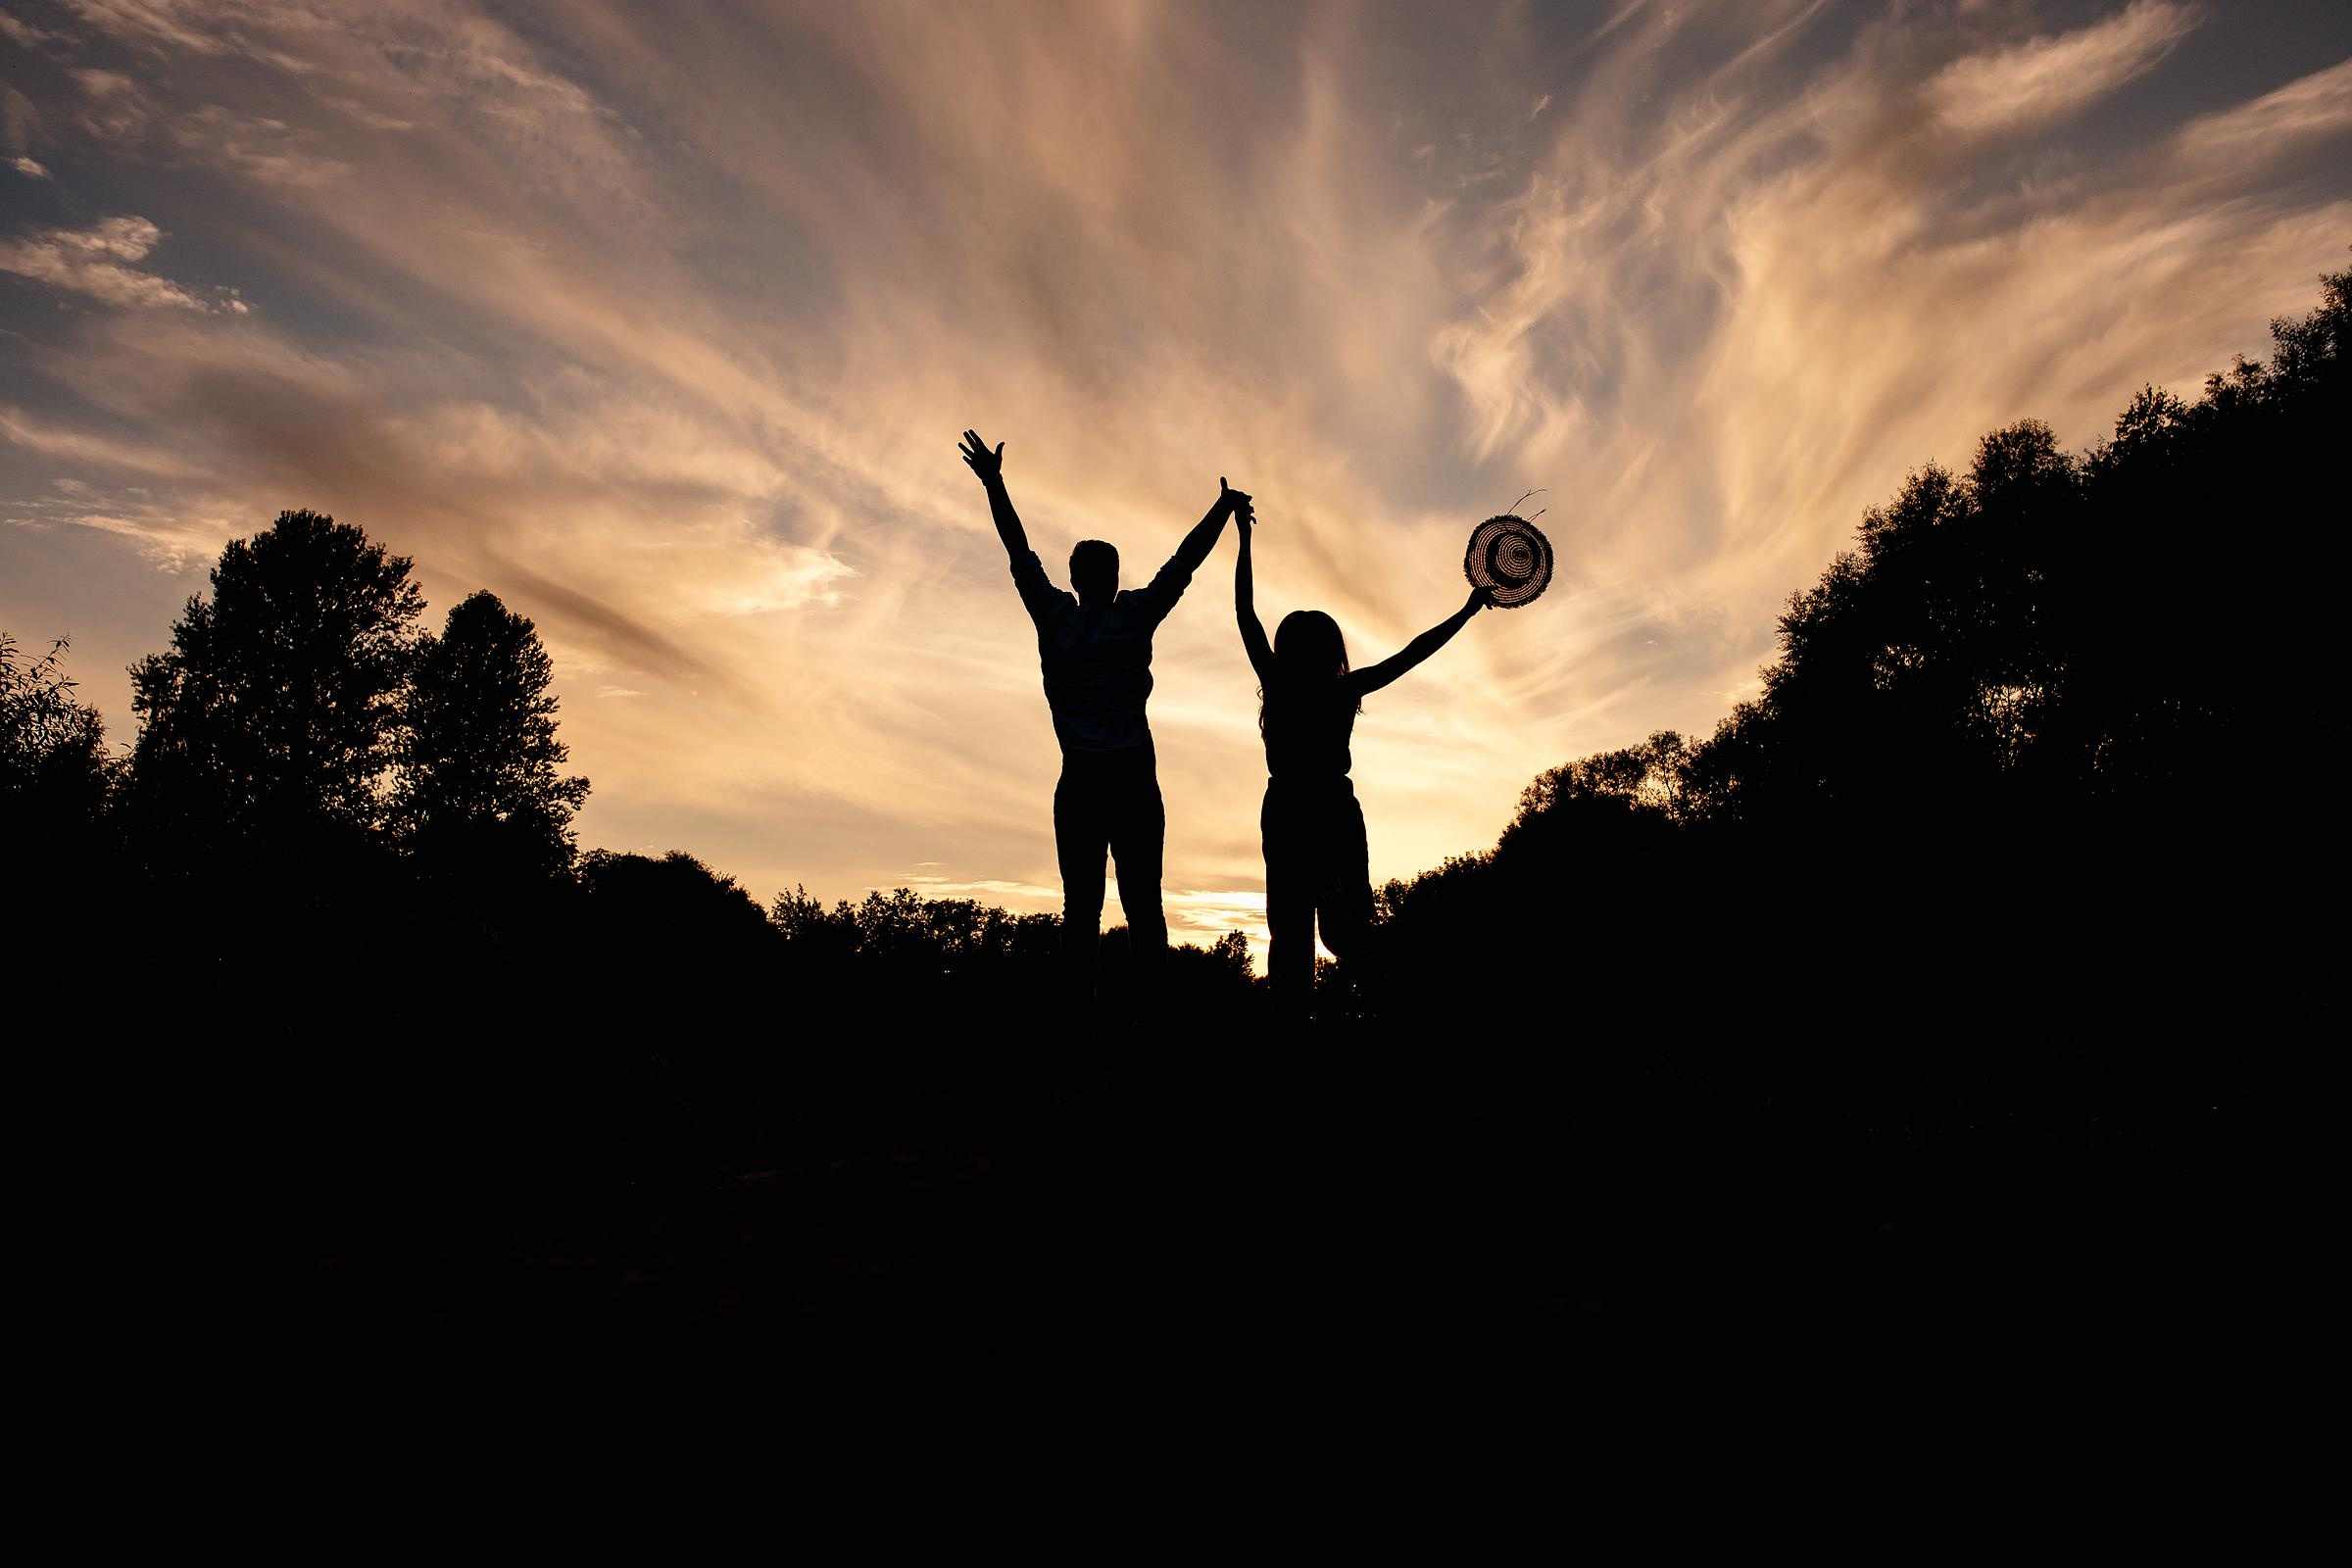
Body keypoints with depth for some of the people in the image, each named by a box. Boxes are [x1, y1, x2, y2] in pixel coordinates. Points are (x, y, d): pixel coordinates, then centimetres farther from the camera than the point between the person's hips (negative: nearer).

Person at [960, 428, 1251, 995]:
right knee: (1143, 905, -2)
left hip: (1078, 783, 2)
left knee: (1080, 908, 0)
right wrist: (1224, 507, 21)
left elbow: (1020, 553, 14)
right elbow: (1185, 560, 10)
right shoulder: (1134, 616, 2)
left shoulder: (1054, 618, 5)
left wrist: (994, 484, 23)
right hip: (1133, 779, -1)